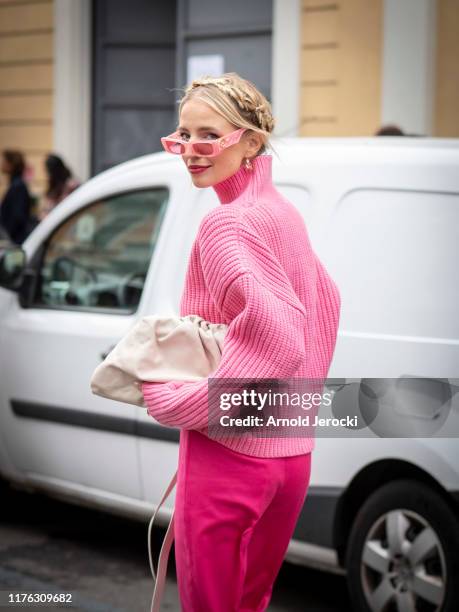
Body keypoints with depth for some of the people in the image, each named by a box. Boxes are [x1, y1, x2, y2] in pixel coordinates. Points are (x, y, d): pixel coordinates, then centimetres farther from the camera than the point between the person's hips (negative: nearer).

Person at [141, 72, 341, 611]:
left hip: (230, 455, -9)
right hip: (291, 451, 9)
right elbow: (326, 303, 23)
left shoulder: (226, 224, -17)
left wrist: (178, 403, -21)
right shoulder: (282, 212, 11)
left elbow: (272, 332, -28)